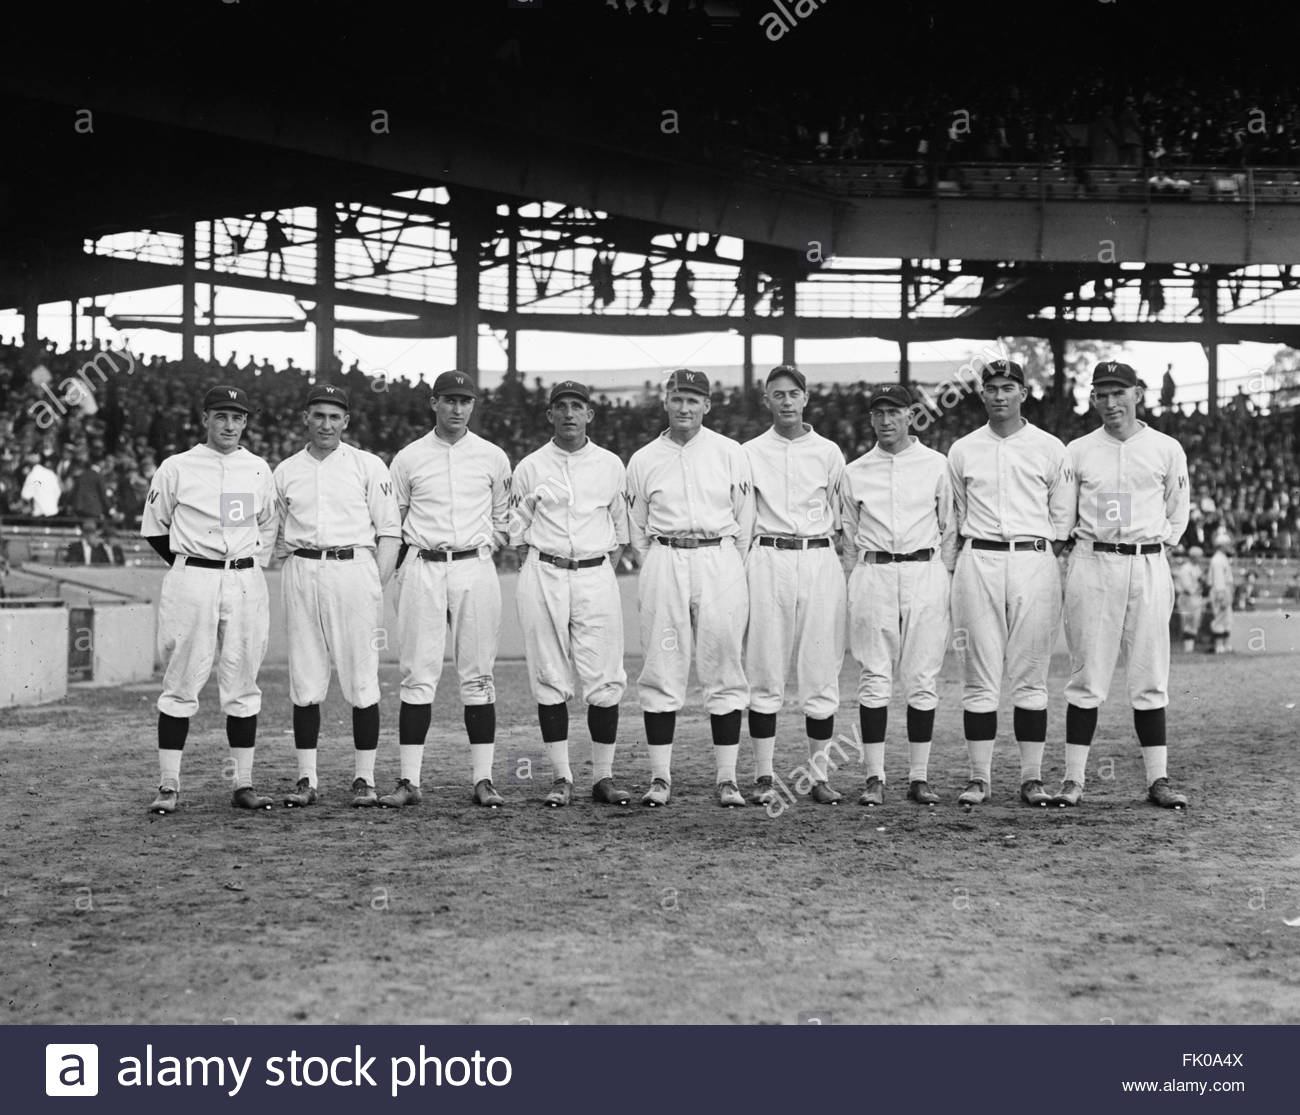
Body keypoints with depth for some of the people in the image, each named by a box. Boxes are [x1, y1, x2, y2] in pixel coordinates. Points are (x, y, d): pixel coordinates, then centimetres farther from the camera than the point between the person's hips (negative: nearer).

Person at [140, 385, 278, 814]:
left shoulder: (259, 469, 10)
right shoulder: (176, 468, 0)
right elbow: (154, 528, 7)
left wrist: (253, 565, 11)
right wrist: (193, 568, 6)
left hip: (247, 582, 3)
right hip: (192, 582, -3)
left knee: (243, 686, 5)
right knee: (181, 685, -2)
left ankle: (244, 785, 10)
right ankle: (168, 786, 3)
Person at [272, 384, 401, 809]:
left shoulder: (368, 466, 5)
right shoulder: (284, 471, 13)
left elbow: (390, 531, 3)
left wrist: (377, 587, -5)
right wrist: (280, 546, 1)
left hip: (354, 569, -2)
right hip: (301, 574, 2)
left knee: (362, 681, -3)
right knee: (305, 682, 2)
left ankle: (364, 778, 4)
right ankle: (306, 780, 7)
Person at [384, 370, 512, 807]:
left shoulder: (493, 458, 9)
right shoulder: (407, 458, 7)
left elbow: (502, 518, 17)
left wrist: (484, 548, 6)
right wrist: (410, 557, 2)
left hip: (475, 569, 1)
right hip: (422, 570, -1)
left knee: (478, 675, 1)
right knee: (418, 676, -3)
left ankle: (483, 779, 4)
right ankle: (409, 780, -2)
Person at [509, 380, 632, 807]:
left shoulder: (611, 465, 9)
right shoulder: (529, 467, 6)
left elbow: (621, 528, 14)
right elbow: (518, 531, 10)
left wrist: (607, 575, 5)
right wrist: (535, 576, 1)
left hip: (597, 575, 1)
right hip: (543, 576, 0)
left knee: (605, 680, -4)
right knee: (550, 680, 0)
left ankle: (603, 778, 3)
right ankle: (561, 778, 6)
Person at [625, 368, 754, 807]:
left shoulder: (731, 454, 6)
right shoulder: (643, 460, 9)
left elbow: (744, 522, 8)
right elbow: (637, 529, 14)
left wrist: (731, 571, 5)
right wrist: (657, 571, 8)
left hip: (720, 561, -1)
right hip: (664, 563, 1)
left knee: (724, 672, -1)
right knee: (661, 673, -1)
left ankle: (727, 779, 3)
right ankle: (660, 778, 4)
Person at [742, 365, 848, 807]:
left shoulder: (829, 452, 9)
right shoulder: (749, 453, 7)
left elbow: (841, 514, 15)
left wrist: (826, 546, 6)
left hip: (820, 560, 1)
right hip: (767, 561, -1)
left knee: (821, 674, 0)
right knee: (765, 675, -1)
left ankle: (819, 775, 8)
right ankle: (764, 778, 3)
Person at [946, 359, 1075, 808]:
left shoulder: (1050, 449, 7)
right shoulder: (962, 451, 11)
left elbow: (1062, 518, 10)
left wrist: (1045, 560, 3)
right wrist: (974, 556, 9)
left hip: (1034, 559, -1)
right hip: (978, 561, 1)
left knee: (1030, 677, 0)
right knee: (979, 676, -1)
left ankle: (1032, 778, 4)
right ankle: (979, 778, 3)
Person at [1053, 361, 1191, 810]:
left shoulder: (1167, 450, 7)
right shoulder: (1077, 451, 6)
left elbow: (1178, 512, 16)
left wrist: (1158, 543, 6)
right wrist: (1085, 543, 5)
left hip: (1149, 566, 1)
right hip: (1092, 565, -1)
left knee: (1150, 679, 2)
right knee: (1087, 677, -1)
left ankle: (1158, 780, 7)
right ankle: (1073, 780, 2)